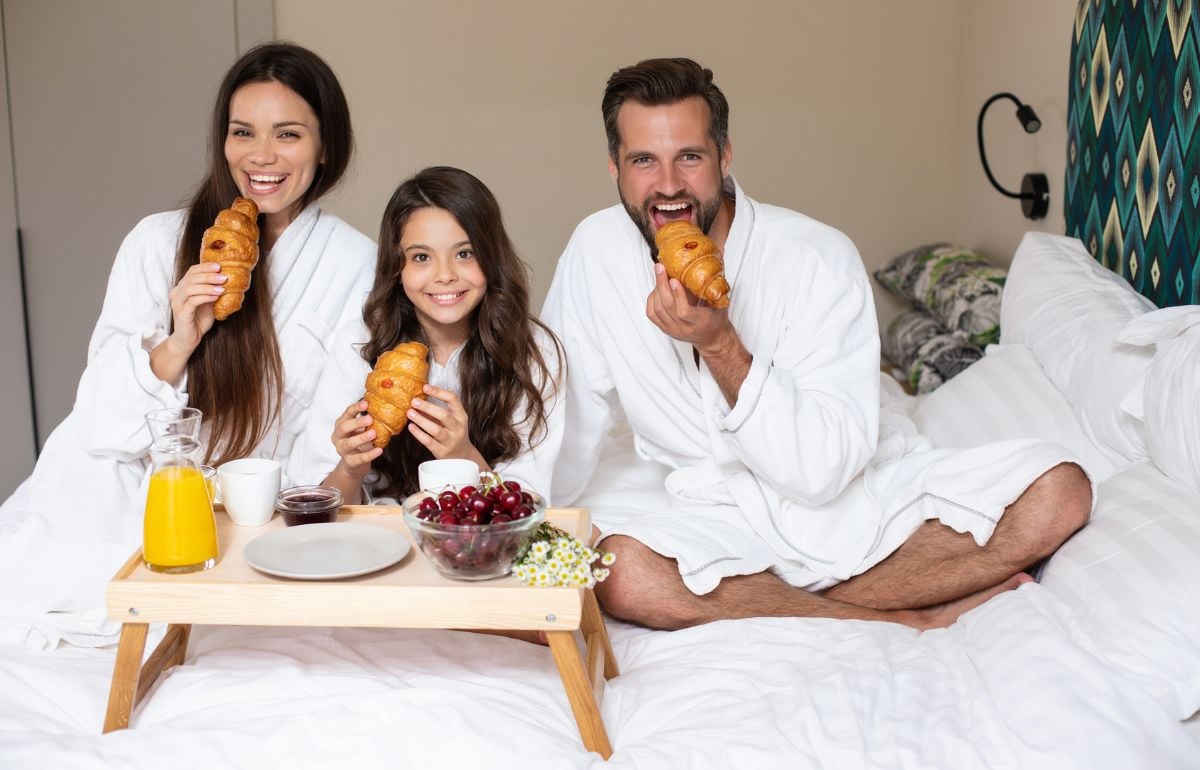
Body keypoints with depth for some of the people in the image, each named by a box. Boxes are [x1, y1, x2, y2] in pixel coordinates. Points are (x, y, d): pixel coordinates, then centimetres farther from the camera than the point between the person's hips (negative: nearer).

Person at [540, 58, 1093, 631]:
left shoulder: (818, 258, -16)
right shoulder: (598, 250, -7)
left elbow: (824, 469, -22)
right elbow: (569, 423, 5)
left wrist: (719, 343, -30)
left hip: (863, 492, 0)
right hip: (725, 514, 1)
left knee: (1057, 489, -21)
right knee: (621, 576, -33)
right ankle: (912, 623, -18)